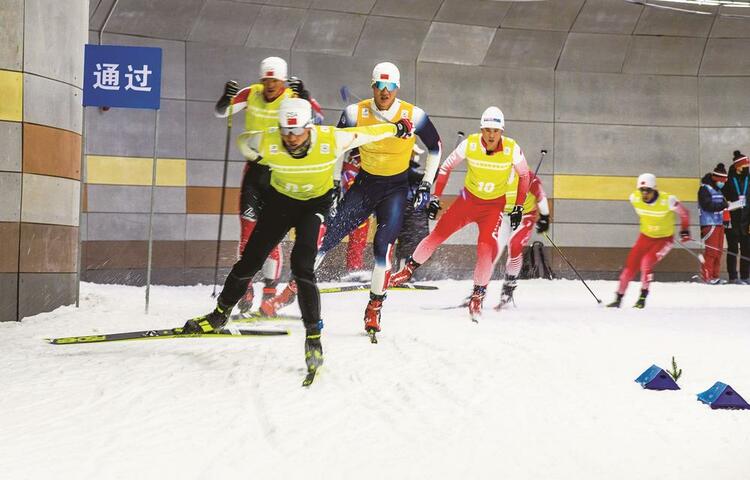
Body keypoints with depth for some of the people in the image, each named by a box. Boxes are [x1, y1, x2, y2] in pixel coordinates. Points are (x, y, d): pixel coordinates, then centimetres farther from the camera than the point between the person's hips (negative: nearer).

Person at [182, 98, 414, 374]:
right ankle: (220, 314, 28)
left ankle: (313, 335, -15)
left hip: (316, 203, -2)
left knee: (302, 266, -21)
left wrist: (397, 129, 3)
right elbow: (243, 140, -4)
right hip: (280, 200, 2)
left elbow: (365, 134, -11)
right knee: (250, 261, 5)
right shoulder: (266, 143, -27)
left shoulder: (330, 140, -30)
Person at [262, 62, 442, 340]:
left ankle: (375, 307, -7)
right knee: (329, 234, -5)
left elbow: (435, 146, 1)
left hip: (396, 188, -2)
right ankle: (291, 291, 7)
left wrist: (426, 186, -2)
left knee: (383, 242, -22)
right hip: (365, 182, 2)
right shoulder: (356, 113, -13)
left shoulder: (413, 116, -16)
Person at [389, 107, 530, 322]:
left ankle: (478, 295, -3)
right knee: (438, 233, -4)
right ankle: (409, 269, 17)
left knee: (487, 248, -19)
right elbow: (446, 167, -4)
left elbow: (524, 175, -1)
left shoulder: (512, 149, -19)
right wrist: (435, 198, -5)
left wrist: (519, 207, -2)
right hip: (468, 198, 1)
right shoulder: (470, 144, -19)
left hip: (494, 205, -1)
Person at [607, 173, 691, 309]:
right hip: (645, 236, 4)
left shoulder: (667, 200, -27)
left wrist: (685, 231, -7)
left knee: (646, 263, -23)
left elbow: (684, 213, -10)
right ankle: (618, 298, 9)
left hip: (664, 239, -4)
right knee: (630, 265, -2)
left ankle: (643, 296, -10)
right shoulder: (635, 198, -15)